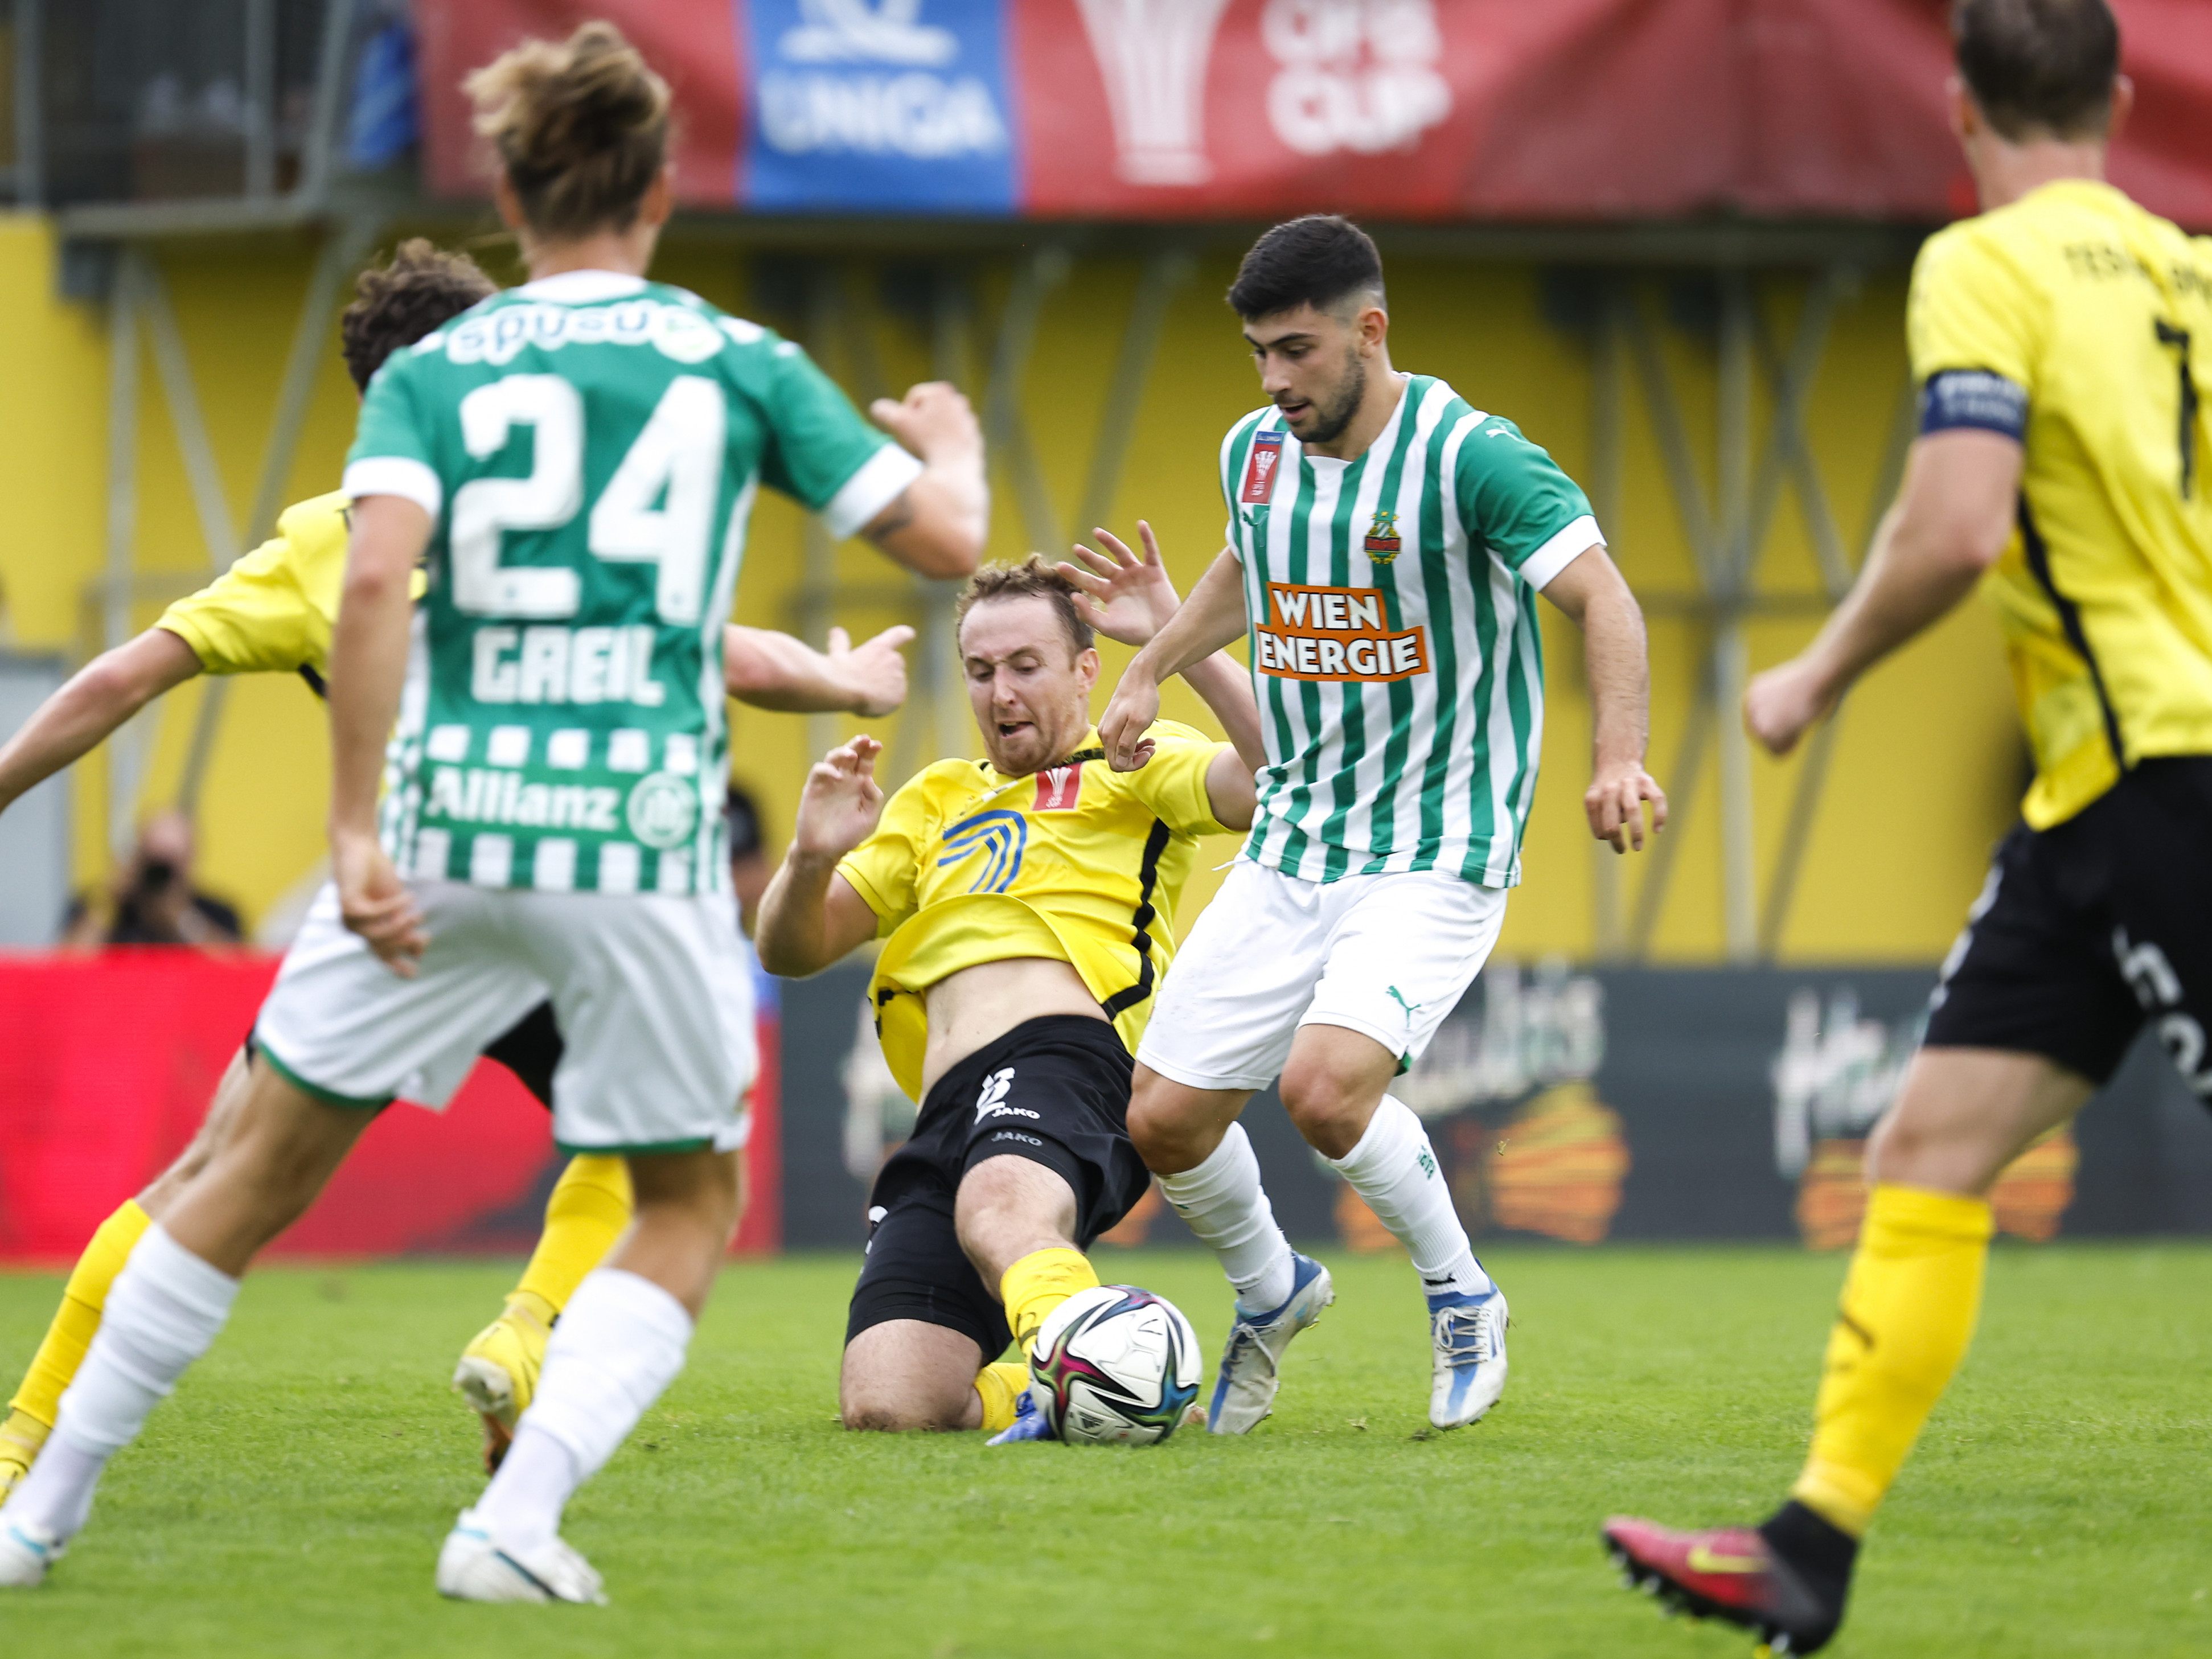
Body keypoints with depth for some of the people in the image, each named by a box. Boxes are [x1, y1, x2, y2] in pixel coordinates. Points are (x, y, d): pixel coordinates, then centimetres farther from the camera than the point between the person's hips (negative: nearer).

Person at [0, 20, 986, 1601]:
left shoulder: (430, 372, 7)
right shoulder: (741, 362, 7)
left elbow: (374, 577, -10)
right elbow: (944, 536, 8)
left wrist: (358, 831, -11)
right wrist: (954, 443, 32)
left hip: (447, 825, 1)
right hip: (648, 833, -1)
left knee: (262, 1168, 14)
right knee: (689, 1208, 16)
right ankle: (518, 1522, -4)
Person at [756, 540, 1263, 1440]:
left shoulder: (1136, 767, 19)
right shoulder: (937, 800, 35)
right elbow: (794, 949, 28)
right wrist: (811, 857, 5)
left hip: (1065, 1063, -6)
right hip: (948, 1112, 6)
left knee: (1001, 1201, -44)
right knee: (886, 1405, -16)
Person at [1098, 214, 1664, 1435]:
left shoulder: (1471, 457, -16)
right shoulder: (1256, 452, 5)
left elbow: (1603, 600, -23)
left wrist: (1618, 758, -36)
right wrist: (1151, 669, 23)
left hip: (1435, 855, -6)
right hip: (1287, 850, 6)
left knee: (1324, 1085, -28)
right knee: (1162, 1117, 0)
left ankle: (1461, 1297, 0)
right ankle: (1271, 1293, 31)